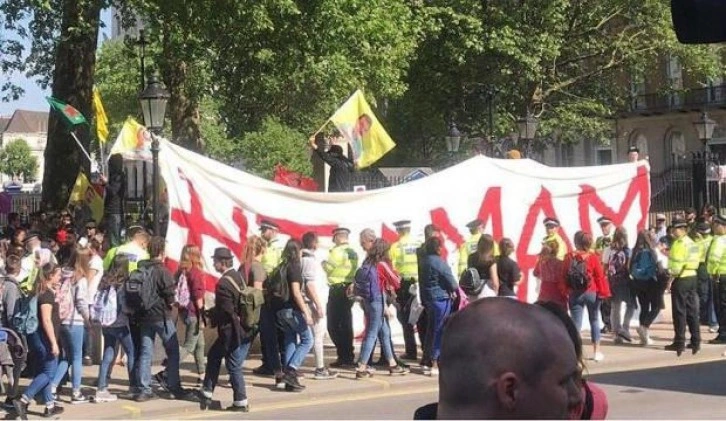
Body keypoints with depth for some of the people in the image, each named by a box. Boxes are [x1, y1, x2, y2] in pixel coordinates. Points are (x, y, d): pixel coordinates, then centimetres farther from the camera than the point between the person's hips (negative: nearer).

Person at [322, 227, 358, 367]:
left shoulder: (337, 251, -13)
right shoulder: (353, 252, 10)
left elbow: (328, 268, -14)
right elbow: (355, 271, 11)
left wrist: (323, 263, 4)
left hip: (337, 289, -8)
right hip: (350, 289, 8)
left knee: (333, 325, -4)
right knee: (346, 324, 13)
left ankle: (344, 357, -9)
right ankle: (349, 357, 15)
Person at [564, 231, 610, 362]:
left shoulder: (570, 257, -4)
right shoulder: (593, 257, -8)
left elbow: (564, 276, -1)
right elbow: (600, 276, -8)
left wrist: (566, 291, 7)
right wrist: (603, 292, -1)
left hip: (574, 293, 1)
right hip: (592, 292, -1)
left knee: (576, 323, 2)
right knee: (594, 321, 14)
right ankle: (597, 352, 18)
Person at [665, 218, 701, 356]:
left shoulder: (679, 243, -14)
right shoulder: (692, 243, 13)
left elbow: (676, 263, -19)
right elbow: (694, 260, 14)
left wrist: (671, 277, -10)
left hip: (681, 279, -8)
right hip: (692, 277, 8)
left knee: (679, 312, -2)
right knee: (692, 311, 11)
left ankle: (679, 343, 0)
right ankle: (695, 342, 13)